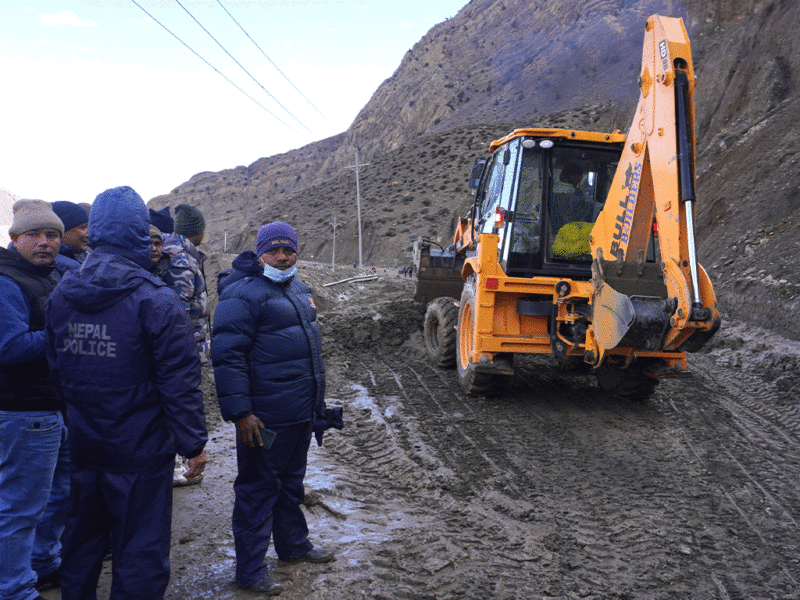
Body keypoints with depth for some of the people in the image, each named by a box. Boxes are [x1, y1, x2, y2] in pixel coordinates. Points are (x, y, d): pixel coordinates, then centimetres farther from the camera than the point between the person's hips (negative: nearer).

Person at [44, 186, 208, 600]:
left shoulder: (61, 294, 2)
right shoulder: (155, 300, -18)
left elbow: (56, 367, 11)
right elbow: (179, 381, -18)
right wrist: (193, 444, -9)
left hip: (82, 447, 6)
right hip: (140, 452, -6)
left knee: (81, 543, 23)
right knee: (140, 554, 6)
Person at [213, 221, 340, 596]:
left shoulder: (298, 289, 14)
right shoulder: (243, 294, -15)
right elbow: (227, 356, -20)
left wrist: (316, 401, 24)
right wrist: (240, 412, -23)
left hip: (301, 414, 9)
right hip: (265, 419, -9)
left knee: (291, 483, 23)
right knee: (258, 489, 2)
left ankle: (293, 544, 40)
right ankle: (250, 571, 14)